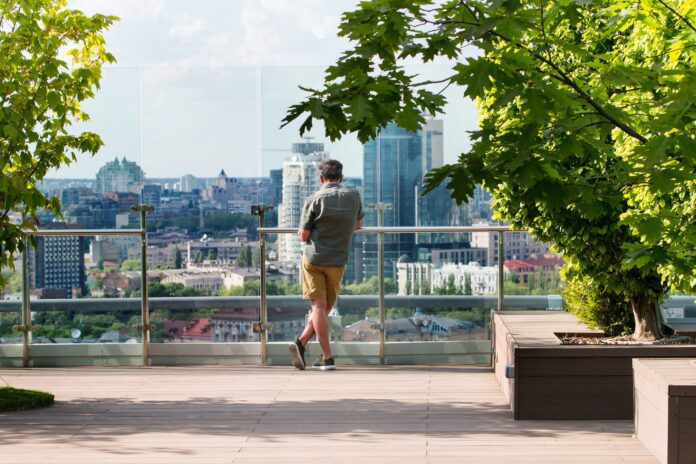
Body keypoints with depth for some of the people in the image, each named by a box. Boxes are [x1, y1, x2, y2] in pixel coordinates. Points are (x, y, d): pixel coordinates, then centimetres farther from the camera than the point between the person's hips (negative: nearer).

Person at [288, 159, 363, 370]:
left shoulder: (314, 200, -6)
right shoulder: (354, 196, 3)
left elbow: (303, 236, -5)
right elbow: (358, 224, 20)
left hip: (313, 258, -1)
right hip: (337, 261, 1)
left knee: (319, 306, 0)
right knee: (326, 307, 11)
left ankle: (328, 358, -6)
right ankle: (301, 342, -1)